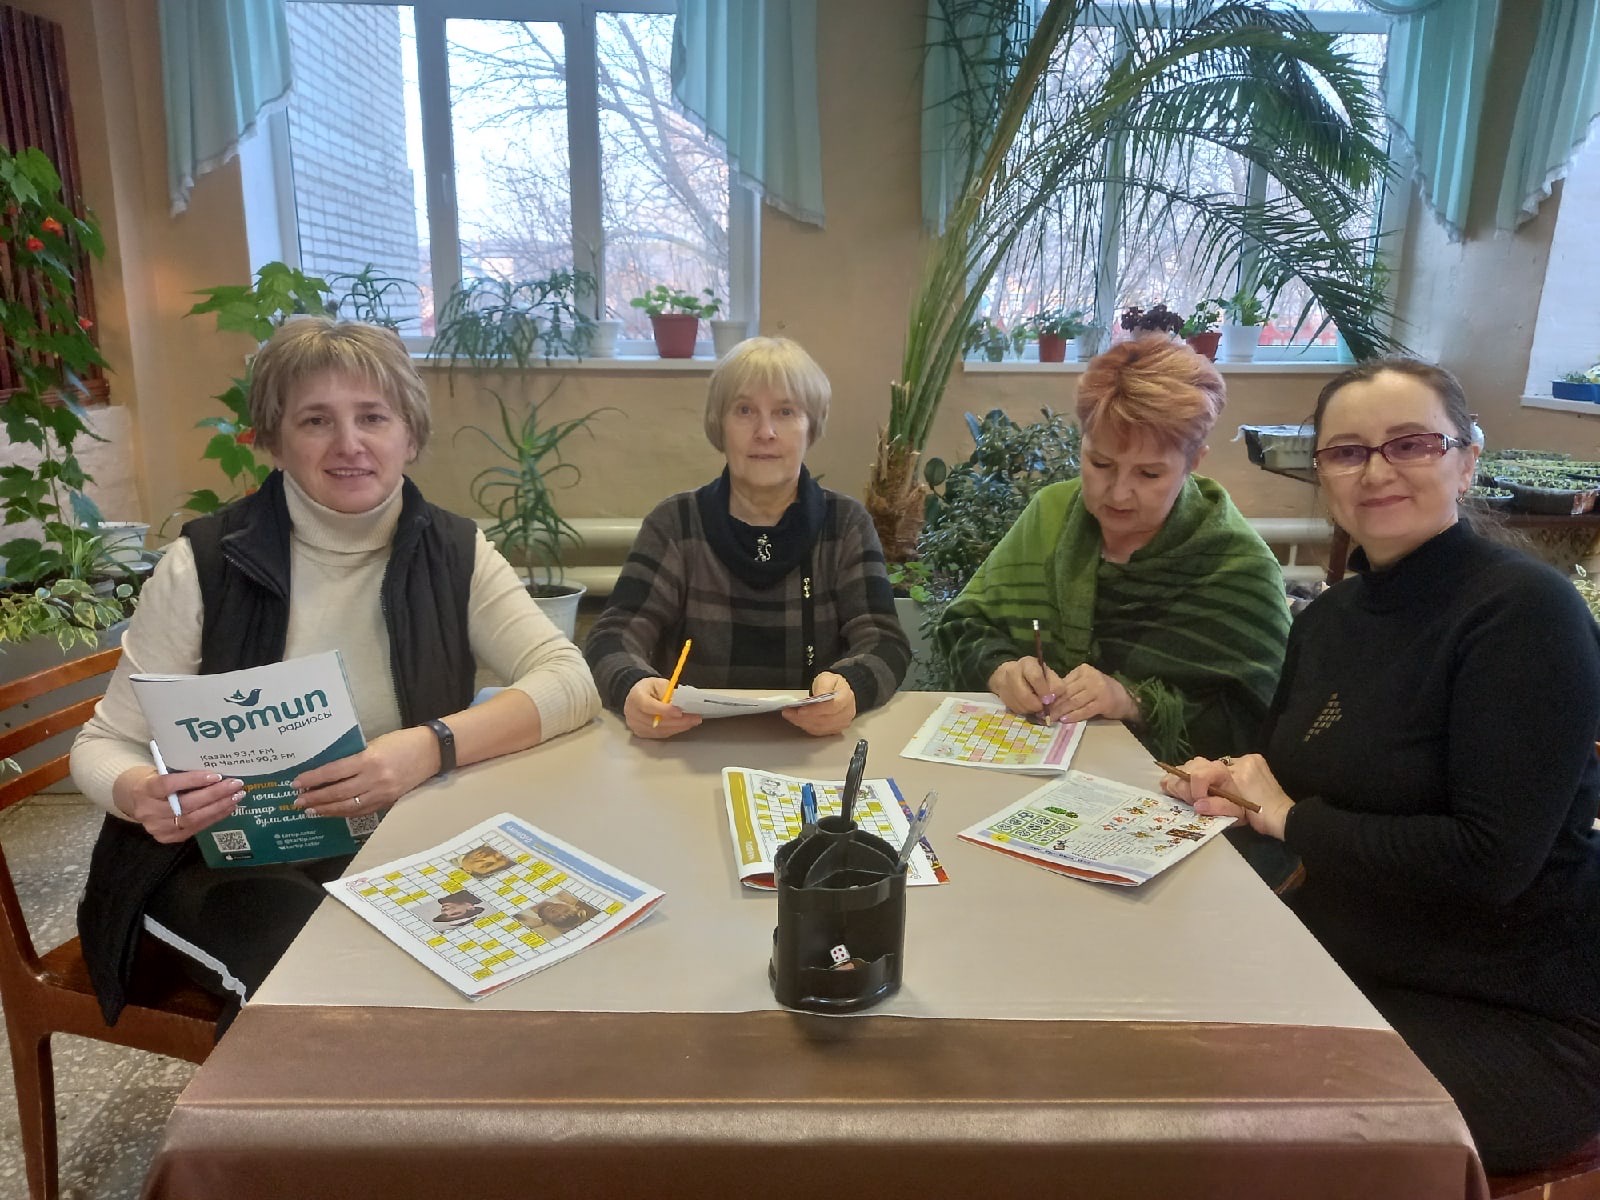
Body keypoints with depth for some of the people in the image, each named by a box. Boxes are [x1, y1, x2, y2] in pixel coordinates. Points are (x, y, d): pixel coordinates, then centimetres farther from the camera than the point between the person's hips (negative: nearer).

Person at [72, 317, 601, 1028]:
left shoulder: (452, 552, -1)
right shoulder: (207, 563, -7)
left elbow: (569, 681, -12)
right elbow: (106, 745, 0)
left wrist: (433, 747, -27)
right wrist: (141, 793, -25)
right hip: (228, 868, -2)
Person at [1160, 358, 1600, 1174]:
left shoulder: (1525, 611, -18)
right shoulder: (1329, 616, 4)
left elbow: (1491, 862, -24)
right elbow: (1289, 776, 11)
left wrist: (1289, 817, -17)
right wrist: (1228, 786, -11)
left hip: (1518, 1017, -6)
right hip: (1346, 971, 6)